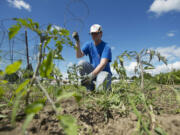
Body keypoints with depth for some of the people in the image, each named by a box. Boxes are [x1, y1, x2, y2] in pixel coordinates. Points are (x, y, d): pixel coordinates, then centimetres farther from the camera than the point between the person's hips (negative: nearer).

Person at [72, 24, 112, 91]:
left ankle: (107, 87, 10)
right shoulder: (89, 44, 1)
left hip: (104, 72, -3)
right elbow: (79, 55, -15)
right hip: (93, 70, 4)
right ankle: (90, 87, -10)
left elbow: (102, 64, -28)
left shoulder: (106, 47, -15)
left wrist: (92, 75, -42)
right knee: (81, 63, -23)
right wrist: (77, 42, -29)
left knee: (101, 89, -32)